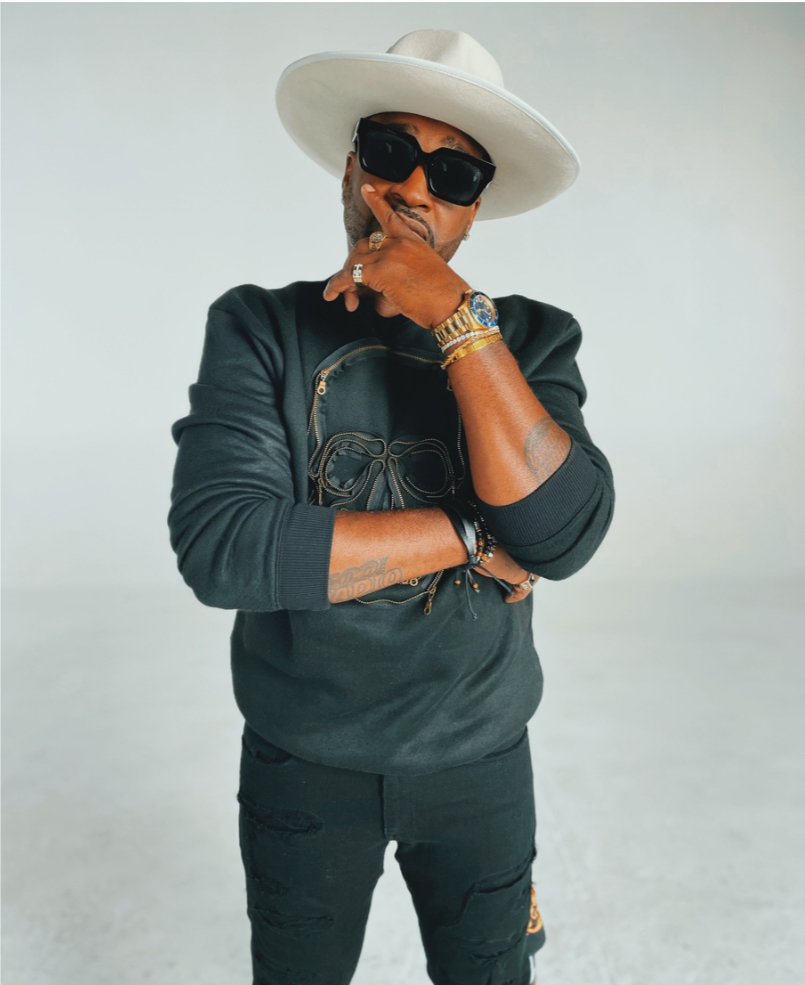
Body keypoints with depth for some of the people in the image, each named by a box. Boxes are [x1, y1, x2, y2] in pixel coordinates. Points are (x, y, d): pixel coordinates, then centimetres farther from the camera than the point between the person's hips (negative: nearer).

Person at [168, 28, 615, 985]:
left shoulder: (528, 338, -6)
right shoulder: (260, 327, -10)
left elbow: (561, 534, -22)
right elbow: (218, 546, -24)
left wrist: (457, 315, -25)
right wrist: (466, 536, -21)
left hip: (480, 762, 1)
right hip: (302, 762, 0)